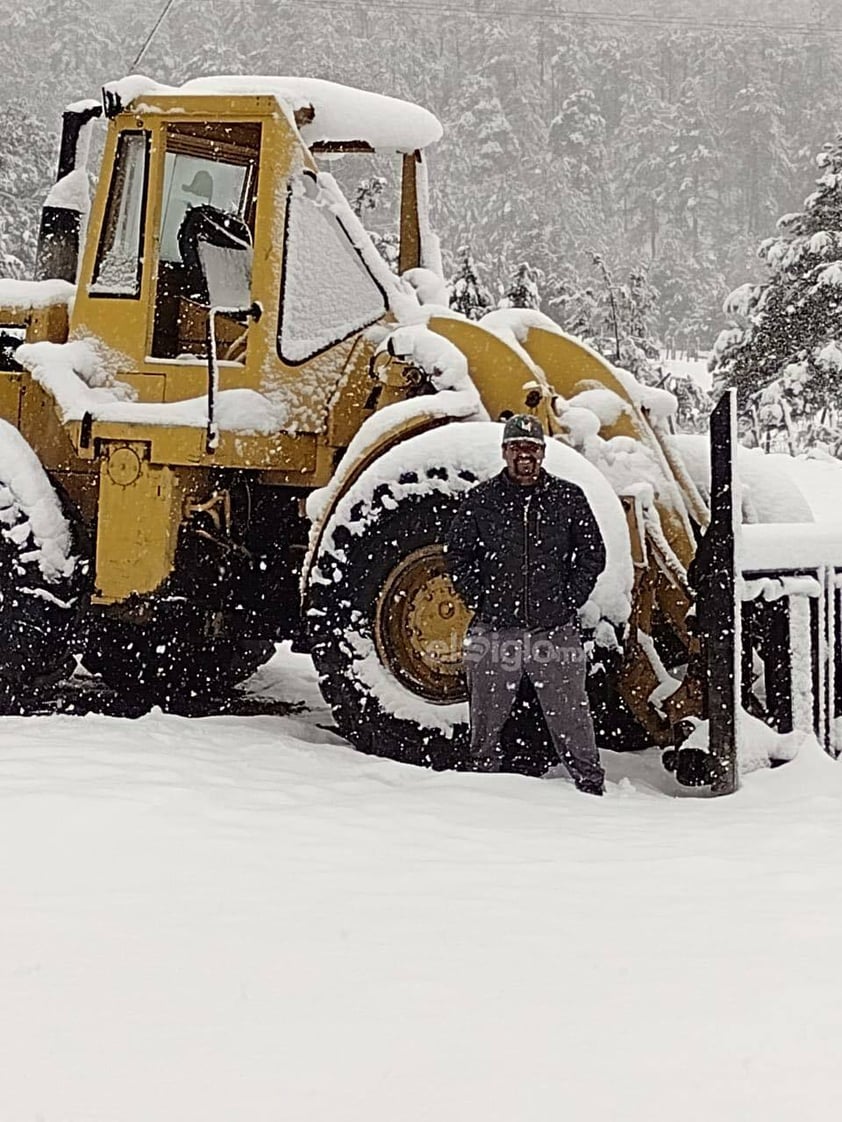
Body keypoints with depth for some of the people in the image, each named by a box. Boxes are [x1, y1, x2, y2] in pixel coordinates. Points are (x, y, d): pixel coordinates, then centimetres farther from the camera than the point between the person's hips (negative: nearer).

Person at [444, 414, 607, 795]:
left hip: (555, 630, 0)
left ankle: (591, 787, 12)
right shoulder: (481, 500, 4)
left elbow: (592, 554, 10)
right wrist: (481, 601, 0)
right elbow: (457, 555, 9)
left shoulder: (568, 498, 6)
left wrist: (569, 600, 1)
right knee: (487, 718, 9)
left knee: (570, 716, 1)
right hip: (494, 632, 0)